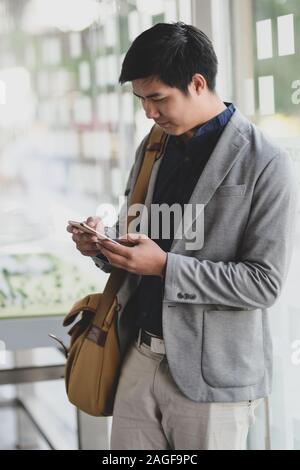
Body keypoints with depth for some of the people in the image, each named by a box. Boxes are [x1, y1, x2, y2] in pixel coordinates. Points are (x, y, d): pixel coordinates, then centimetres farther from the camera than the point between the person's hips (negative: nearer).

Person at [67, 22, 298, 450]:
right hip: (139, 355, 6)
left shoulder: (266, 165, -11)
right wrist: (104, 244, -4)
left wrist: (165, 266, -21)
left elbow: (265, 283, -14)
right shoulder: (152, 149, 10)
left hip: (209, 373, -6)